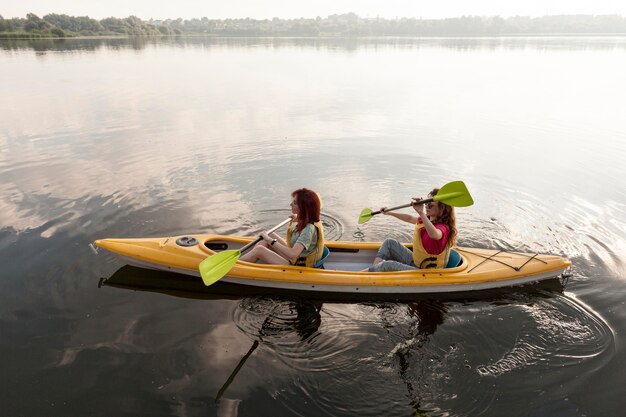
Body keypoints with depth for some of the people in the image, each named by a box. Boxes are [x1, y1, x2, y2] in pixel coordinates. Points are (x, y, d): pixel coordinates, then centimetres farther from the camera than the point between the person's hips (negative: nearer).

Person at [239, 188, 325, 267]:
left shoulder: (309, 228, -28)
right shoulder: (307, 222, -2)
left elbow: (293, 254, -37)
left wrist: (270, 240, -27)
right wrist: (296, 221, 6)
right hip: (294, 260, 9)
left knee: (259, 250, -10)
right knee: (271, 235, 7)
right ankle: (242, 259, 13)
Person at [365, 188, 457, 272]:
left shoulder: (443, 227, -24)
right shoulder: (428, 220, 4)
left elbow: (434, 235, -51)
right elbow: (409, 218, 23)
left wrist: (422, 213, -52)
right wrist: (389, 213, 25)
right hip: (416, 262, 10)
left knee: (388, 266, -27)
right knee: (389, 243, 8)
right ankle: (375, 268, -8)